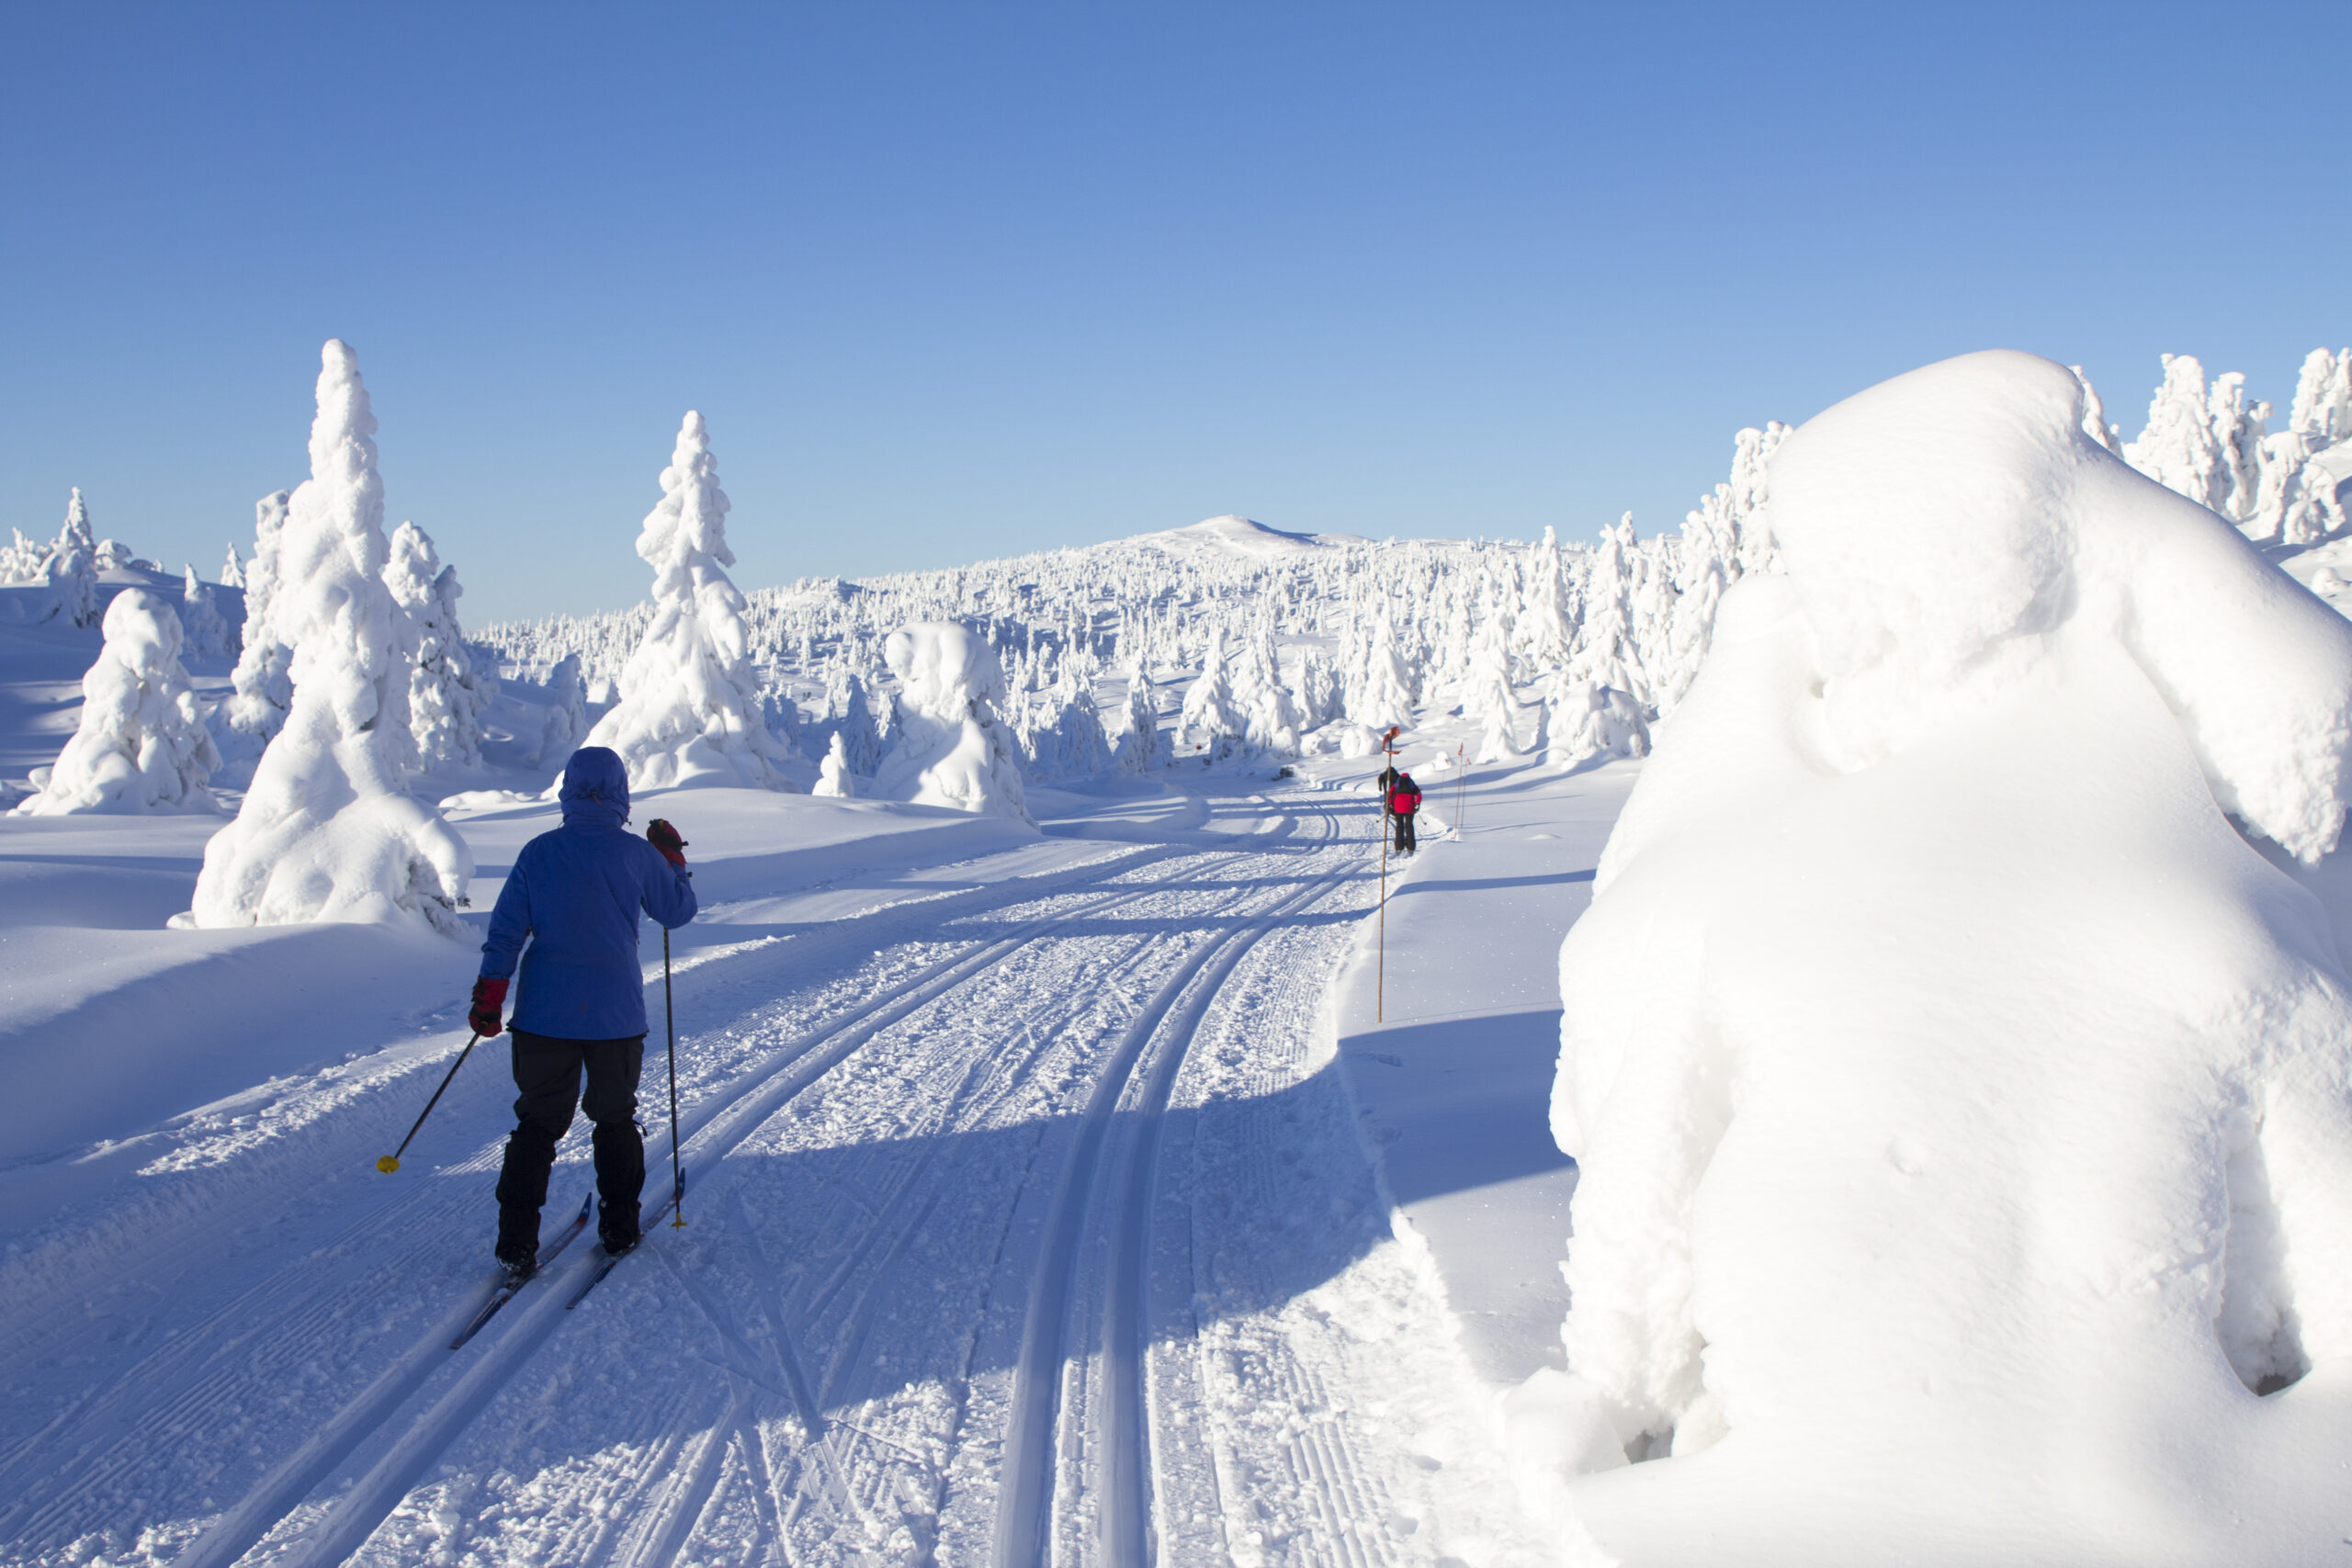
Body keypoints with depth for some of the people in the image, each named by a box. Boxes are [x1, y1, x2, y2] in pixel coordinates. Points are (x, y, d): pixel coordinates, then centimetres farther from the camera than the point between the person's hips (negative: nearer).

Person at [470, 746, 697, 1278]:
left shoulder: (538, 853, -4)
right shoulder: (637, 854, -7)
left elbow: (506, 931, -3)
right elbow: (678, 912, 8)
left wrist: (488, 999, 5)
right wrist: (673, 856, 21)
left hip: (546, 1015, 1)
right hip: (616, 1016, 0)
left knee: (537, 1123, 9)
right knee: (615, 1119, 17)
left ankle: (517, 1244, 5)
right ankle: (619, 1229, 23)